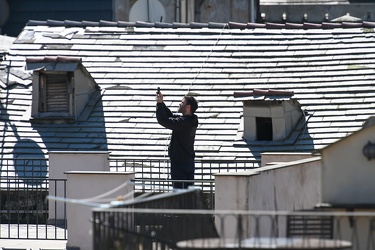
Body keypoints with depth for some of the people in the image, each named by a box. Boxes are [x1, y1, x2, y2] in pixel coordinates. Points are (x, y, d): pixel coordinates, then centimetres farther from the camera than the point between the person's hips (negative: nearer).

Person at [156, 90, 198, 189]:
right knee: (189, 188, 11)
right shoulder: (190, 120, 7)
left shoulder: (183, 122, -22)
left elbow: (163, 121, -24)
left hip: (179, 162, -9)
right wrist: (162, 103, 10)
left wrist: (159, 104, -14)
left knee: (178, 188, -5)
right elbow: (171, 116, 17)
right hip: (189, 160, 9)